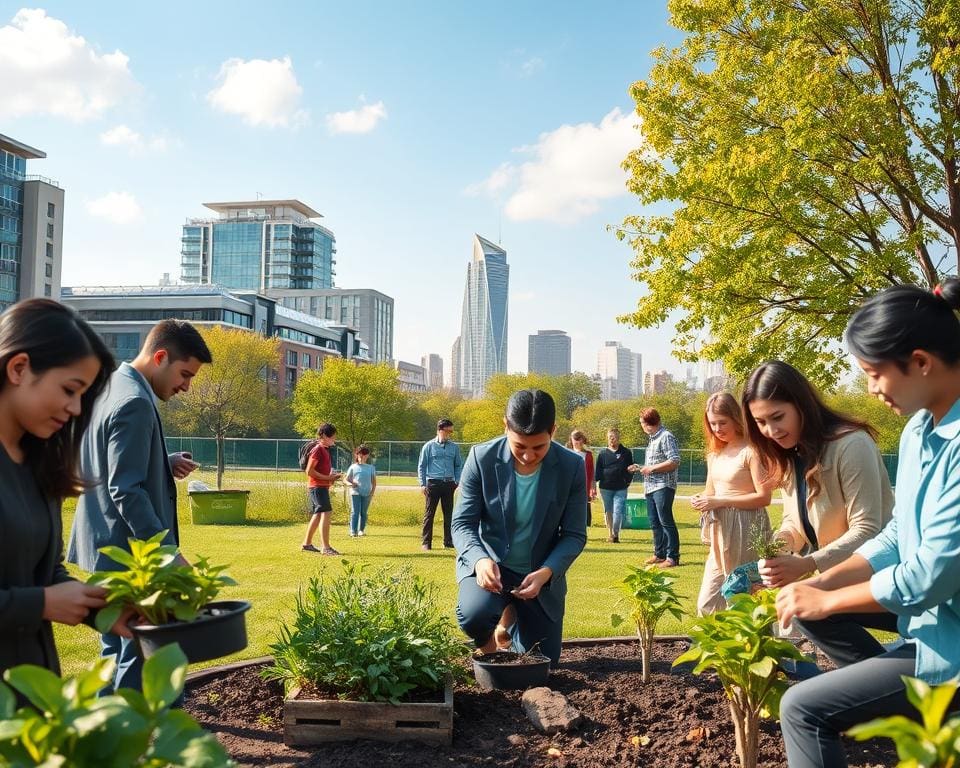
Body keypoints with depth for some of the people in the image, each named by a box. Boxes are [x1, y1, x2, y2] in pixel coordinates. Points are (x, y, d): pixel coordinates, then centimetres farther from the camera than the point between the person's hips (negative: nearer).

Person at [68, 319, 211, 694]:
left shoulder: (110, 388, 11)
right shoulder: (135, 403, -19)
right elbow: (127, 492, -24)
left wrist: (165, 465, 8)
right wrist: (168, 552, -23)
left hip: (106, 548, 10)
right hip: (130, 553, -10)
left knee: (118, 654, 18)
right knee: (144, 656, -2)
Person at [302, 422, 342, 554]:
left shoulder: (325, 449, 16)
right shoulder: (318, 450, -14)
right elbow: (309, 471, -19)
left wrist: (331, 476, 9)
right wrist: (327, 478, -18)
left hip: (322, 487, 10)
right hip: (317, 487, -10)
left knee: (317, 515, 15)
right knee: (326, 513, -16)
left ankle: (306, 544, 24)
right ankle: (325, 547, -18)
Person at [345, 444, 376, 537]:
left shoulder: (371, 468, 9)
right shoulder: (353, 467, 7)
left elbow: (374, 482, 10)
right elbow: (345, 479, 7)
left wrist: (372, 492, -2)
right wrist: (350, 484, -15)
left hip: (367, 494, 1)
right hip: (355, 493, -1)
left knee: (363, 512, 7)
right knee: (355, 512, -8)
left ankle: (361, 530, 15)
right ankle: (353, 531, -10)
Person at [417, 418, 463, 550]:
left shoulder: (454, 447, 9)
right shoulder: (429, 446, 1)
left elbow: (458, 466, 16)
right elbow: (421, 466, 3)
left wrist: (458, 481, 5)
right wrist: (422, 484, -3)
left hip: (449, 484, 3)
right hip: (433, 483, -3)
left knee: (449, 513, 6)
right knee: (429, 513, -1)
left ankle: (448, 541, 15)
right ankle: (426, 542, 3)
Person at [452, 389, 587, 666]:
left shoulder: (572, 467, -15)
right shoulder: (481, 458, -18)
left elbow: (575, 535, -10)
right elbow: (463, 523, -13)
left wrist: (546, 573, -28)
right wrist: (480, 560, -34)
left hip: (541, 573, 2)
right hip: (489, 565, -2)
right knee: (474, 614, -34)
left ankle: (511, 620, 44)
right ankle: (488, 645, 5)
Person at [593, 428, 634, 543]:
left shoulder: (626, 453, 4)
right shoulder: (603, 453, 5)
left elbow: (631, 468, 11)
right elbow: (597, 471, 7)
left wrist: (628, 481, -4)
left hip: (621, 489, -2)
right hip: (605, 488, 2)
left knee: (618, 512, -10)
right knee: (608, 512, 10)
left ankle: (616, 534, 4)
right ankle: (611, 534, 22)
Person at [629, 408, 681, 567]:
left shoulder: (666, 437, -11)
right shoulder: (653, 439, 17)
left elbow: (674, 462, -19)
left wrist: (651, 468, -17)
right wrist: (640, 468, 12)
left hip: (663, 486, -10)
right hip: (651, 487, 10)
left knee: (666, 521, -8)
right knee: (655, 523, 13)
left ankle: (672, 557, -5)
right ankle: (659, 554, 22)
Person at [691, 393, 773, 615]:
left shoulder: (750, 451, -12)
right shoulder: (715, 453, 12)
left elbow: (764, 497, -17)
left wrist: (720, 501, -20)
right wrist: (701, 500, -1)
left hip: (745, 532, -8)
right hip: (721, 533, 8)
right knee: (707, 605, 8)